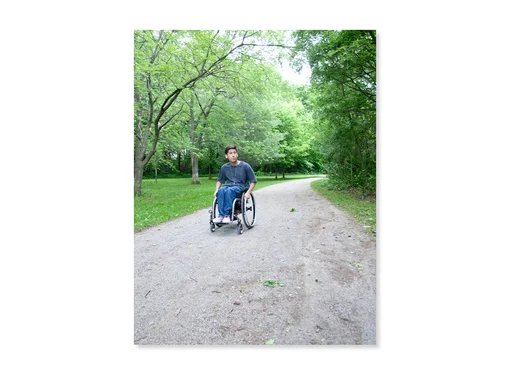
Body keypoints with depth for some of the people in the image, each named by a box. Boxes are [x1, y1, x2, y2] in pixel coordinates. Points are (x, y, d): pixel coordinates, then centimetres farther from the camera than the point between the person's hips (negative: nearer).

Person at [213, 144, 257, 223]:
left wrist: (248, 192, -12)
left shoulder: (245, 166, 0)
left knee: (229, 190, -36)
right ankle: (221, 215, -34)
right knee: (221, 190, -33)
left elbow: (253, 181, 2)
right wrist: (216, 190, 3)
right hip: (228, 185, 3)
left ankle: (227, 215, -33)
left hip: (241, 186, -3)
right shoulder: (224, 167, 10)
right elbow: (219, 180, 21)